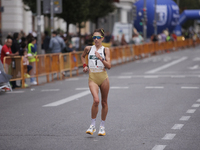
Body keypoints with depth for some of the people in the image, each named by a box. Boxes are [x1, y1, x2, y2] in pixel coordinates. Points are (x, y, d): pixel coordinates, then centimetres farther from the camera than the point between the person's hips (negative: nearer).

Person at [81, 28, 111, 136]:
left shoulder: (105, 50, 0)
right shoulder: (88, 49, 5)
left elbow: (109, 66, -8)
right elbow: (82, 56, 28)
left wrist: (101, 58, -21)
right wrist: (84, 66, 13)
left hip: (103, 77, 0)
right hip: (92, 78, 0)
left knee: (104, 102, 8)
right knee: (96, 100, -20)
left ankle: (102, 126, 22)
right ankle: (92, 125, -7)